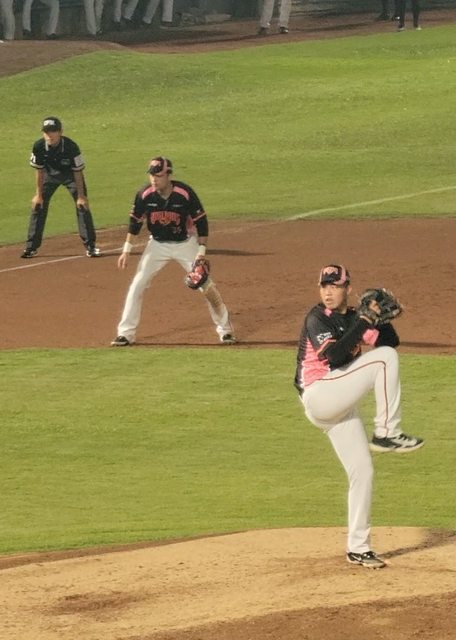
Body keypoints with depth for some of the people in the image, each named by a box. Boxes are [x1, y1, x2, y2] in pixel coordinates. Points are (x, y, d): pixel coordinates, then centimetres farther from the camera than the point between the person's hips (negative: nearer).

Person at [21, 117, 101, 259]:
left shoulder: (71, 147, -34)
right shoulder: (39, 146, -27)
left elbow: (78, 172, -23)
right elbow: (39, 170, -13)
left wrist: (81, 196, -20)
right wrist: (39, 194, -8)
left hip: (70, 175, -2)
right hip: (50, 175, 2)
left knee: (82, 206, -10)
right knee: (38, 205, -2)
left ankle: (91, 246, -1)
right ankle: (31, 247, 7)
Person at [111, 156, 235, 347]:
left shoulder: (185, 193, -24)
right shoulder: (145, 195, -17)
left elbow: (201, 221, -15)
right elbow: (135, 222, -2)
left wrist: (201, 252, -18)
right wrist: (126, 250, -2)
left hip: (185, 244, -2)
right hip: (157, 245, 2)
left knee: (206, 285, -4)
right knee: (137, 285, -7)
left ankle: (225, 329, 12)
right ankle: (126, 333, 0)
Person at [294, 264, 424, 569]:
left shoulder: (353, 318, 14)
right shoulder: (317, 319, -8)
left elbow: (391, 341, 7)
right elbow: (334, 354, -23)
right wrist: (363, 323, -20)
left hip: (341, 405, 8)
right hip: (319, 396, -8)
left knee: (362, 472, 5)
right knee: (384, 358, -17)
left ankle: (358, 547, 12)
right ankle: (387, 433, -16)